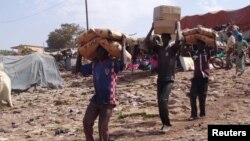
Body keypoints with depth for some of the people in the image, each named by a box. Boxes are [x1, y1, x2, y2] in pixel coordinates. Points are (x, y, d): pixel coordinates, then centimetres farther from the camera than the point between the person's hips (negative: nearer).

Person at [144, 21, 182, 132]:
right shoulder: (159, 48, 9)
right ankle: (165, 123, 16)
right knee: (160, 102, 5)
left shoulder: (173, 49, -3)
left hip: (169, 79, -5)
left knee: (163, 100, -19)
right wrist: (152, 29, 1)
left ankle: (167, 124, -7)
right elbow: (146, 41, 4)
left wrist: (178, 27, -13)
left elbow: (178, 40, -23)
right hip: (160, 79, 5)